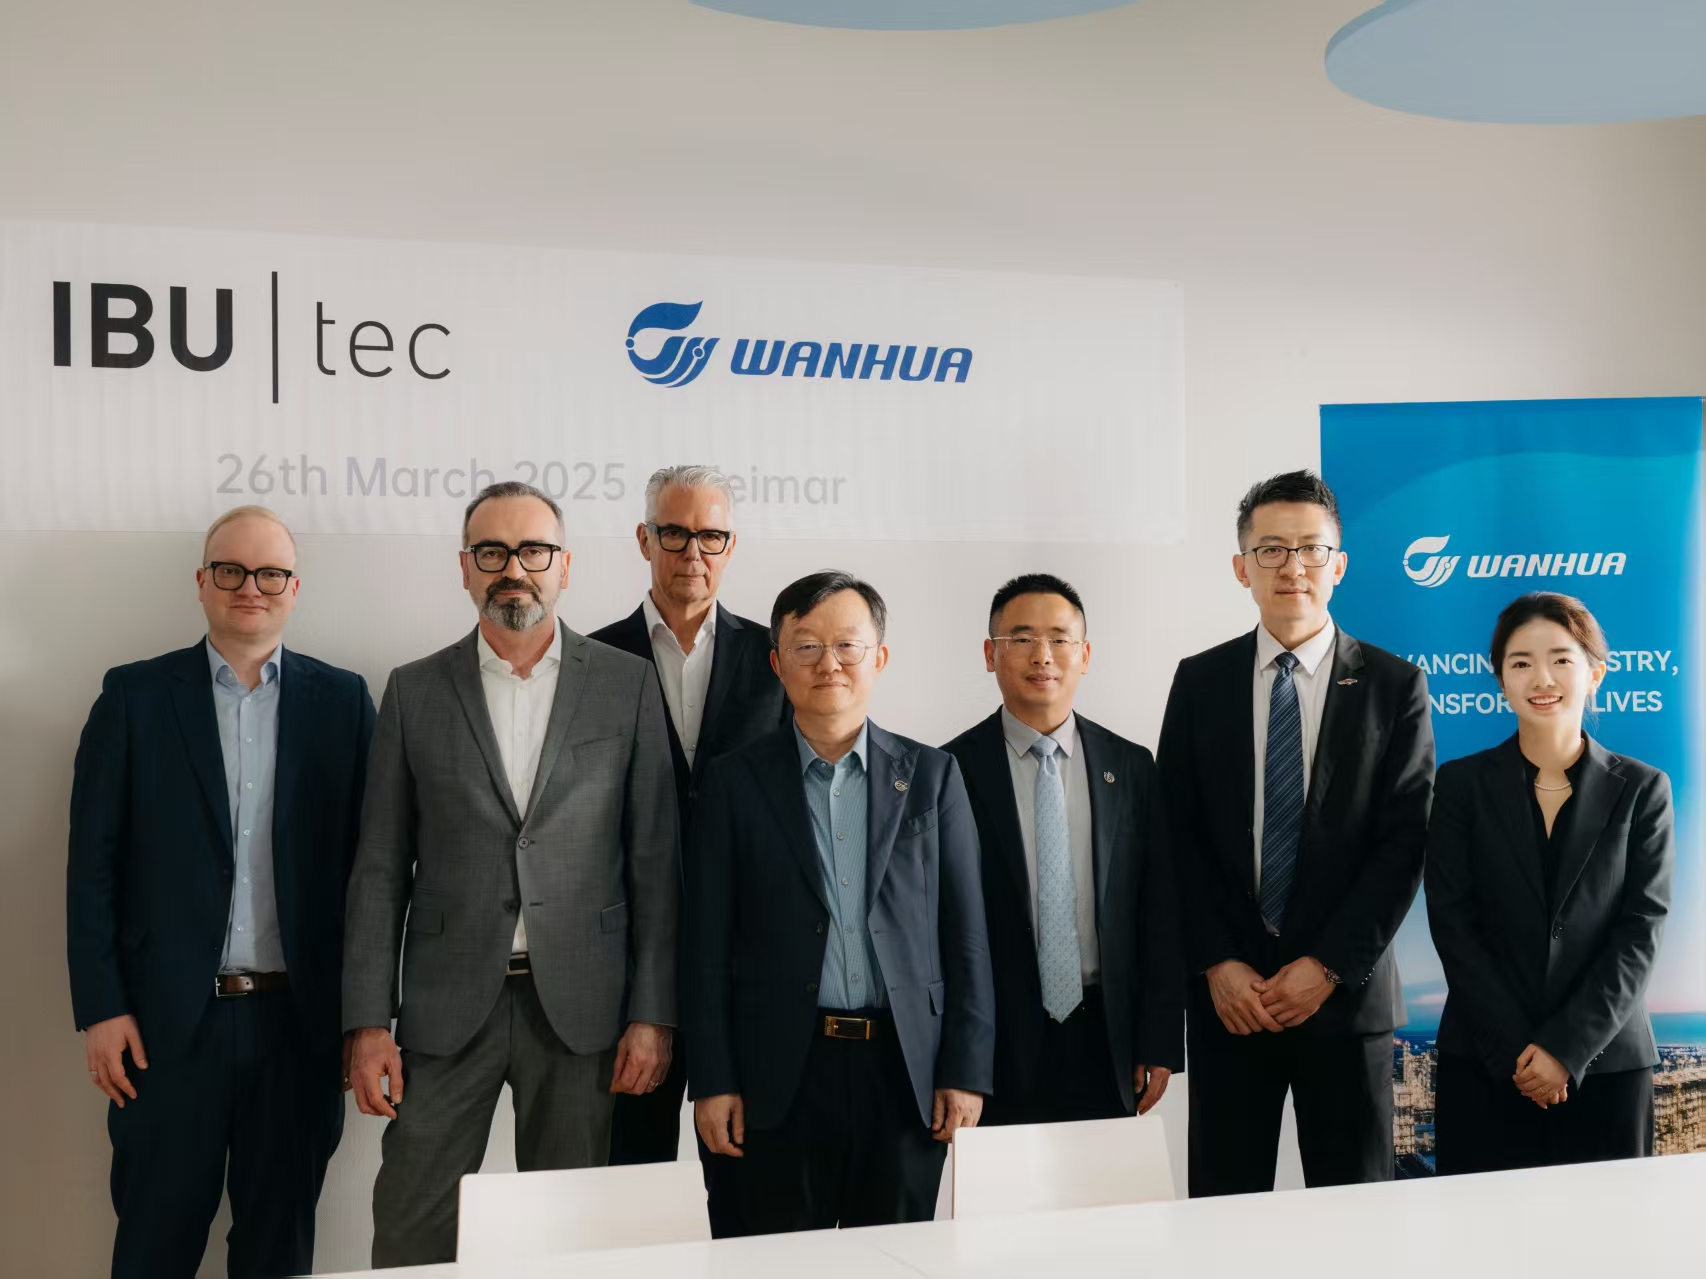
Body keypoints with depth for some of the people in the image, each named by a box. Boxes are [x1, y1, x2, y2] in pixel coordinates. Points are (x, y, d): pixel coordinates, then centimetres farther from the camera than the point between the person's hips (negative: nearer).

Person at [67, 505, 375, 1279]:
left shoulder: (341, 700, 4)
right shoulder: (134, 695, 2)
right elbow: (93, 863, 0)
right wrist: (100, 1009, -5)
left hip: (301, 1019, 1)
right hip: (169, 1020, -1)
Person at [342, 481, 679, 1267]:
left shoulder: (627, 686, 3)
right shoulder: (415, 692, 5)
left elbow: (654, 860, 2)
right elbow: (381, 868, 4)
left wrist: (652, 1014, -3)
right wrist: (368, 1023, -2)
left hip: (580, 1005, 0)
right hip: (449, 1004, 1)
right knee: (410, 1233, 2)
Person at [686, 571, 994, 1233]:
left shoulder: (931, 775, 6)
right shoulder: (735, 781, 4)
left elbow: (966, 934, 5)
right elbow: (708, 944, 2)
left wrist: (967, 1071, -1)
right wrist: (712, 1081, -3)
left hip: (905, 1075, 1)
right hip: (780, 1076, -1)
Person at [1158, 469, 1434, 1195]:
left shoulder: (1394, 686, 2)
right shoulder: (1200, 682, 6)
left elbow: (1404, 841, -3)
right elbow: (1178, 833, 3)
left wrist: (1328, 966, -10)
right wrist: (1216, 964, -6)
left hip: (1346, 992, -1)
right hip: (1226, 993, 1)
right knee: (1224, 1206, 5)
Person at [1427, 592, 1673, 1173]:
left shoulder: (1641, 790, 3)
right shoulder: (1461, 785, 3)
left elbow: (1640, 933, -3)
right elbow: (1452, 924, -3)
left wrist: (1567, 1049, -13)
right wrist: (1515, 1049, -12)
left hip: (1605, 1063, 0)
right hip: (1482, 1067, 0)